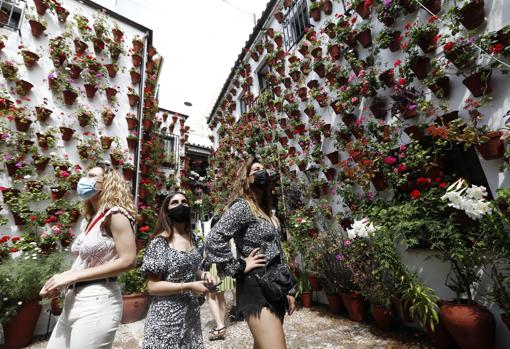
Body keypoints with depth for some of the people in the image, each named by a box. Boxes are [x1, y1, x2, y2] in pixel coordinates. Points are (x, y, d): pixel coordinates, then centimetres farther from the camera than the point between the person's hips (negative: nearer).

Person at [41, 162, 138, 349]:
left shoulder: (115, 214, -14)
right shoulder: (89, 219, 12)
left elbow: (128, 260, -21)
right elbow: (84, 261, 12)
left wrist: (72, 276, -15)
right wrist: (61, 280, -6)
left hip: (97, 301, -8)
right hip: (73, 300, 8)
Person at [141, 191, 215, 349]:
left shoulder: (194, 239, 2)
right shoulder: (159, 242, -15)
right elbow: (152, 286, -15)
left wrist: (203, 275, -4)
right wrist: (188, 287, -22)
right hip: (167, 317, -5)